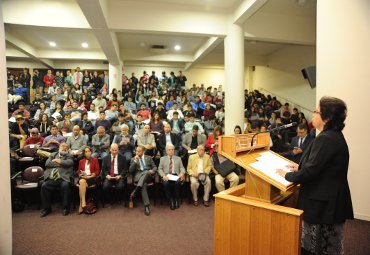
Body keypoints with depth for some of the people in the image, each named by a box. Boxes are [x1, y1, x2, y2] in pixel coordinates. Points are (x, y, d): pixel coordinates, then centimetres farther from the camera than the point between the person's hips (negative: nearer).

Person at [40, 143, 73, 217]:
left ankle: (66, 208, -17)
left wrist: (60, 161, 0)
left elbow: (69, 163, -5)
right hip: (51, 179, 3)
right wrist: (57, 164, -1)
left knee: (65, 185, -32)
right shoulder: (53, 154, 24)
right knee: (44, 186, -23)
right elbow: (47, 163, 10)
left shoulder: (69, 156, 17)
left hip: (63, 178, -3)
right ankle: (46, 208, -7)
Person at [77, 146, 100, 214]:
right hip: (82, 177, 2)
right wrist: (81, 175, -4)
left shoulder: (95, 159, 14)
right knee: (82, 181, -36)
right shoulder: (81, 161, 24)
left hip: (91, 178, -2)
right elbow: (79, 171, 18)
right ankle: (83, 203, -40)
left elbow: (97, 171, 5)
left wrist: (90, 176, -10)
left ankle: (81, 205, -30)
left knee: (81, 185, -34)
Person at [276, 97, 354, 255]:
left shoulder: (325, 139, -24)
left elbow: (309, 172, -24)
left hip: (324, 203, -10)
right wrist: (300, 167, 12)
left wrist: (286, 175, -10)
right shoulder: (334, 135, 7)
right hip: (332, 199, 10)